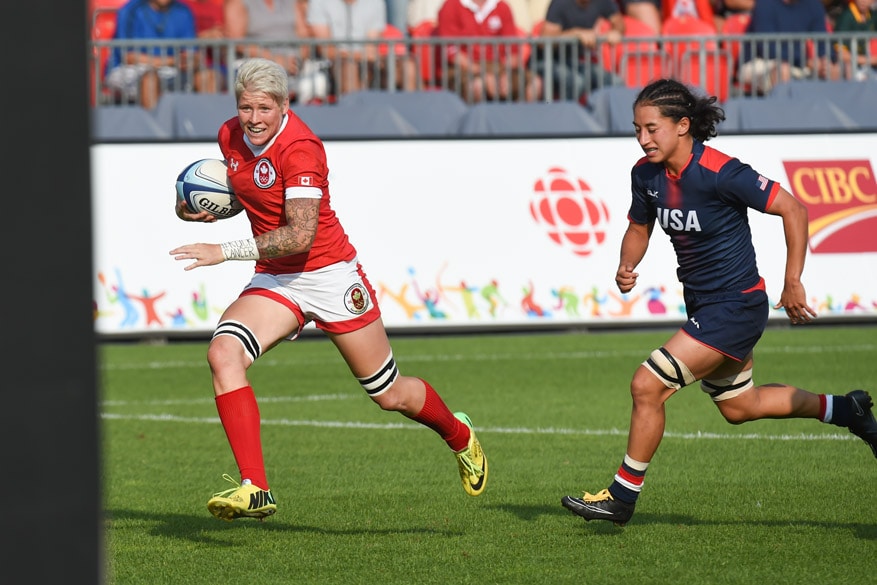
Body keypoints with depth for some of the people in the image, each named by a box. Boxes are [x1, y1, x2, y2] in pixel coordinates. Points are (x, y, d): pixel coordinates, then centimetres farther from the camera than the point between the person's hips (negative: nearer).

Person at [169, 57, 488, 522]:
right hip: (275, 280, 6)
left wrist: (226, 251, -34)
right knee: (223, 353, -24)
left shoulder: (299, 147, -24)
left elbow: (300, 236, -31)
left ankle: (460, 436, 42)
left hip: (328, 273, -6)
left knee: (391, 396, 7)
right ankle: (255, 489, -27)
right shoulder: (230, 136, -1)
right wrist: (205, 209, -1)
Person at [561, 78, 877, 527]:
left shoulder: (719, 173, -25)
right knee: (738, 407, 24)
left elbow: (792, 208, -20)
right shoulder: (646, 173, -4)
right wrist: (627, 267, -6)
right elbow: (639, 227, 15)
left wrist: (792, 283, -20)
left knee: (647, 386, -15)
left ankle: (622, 497, 0)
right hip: (703, 305, 9)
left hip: (736, 305, -9)